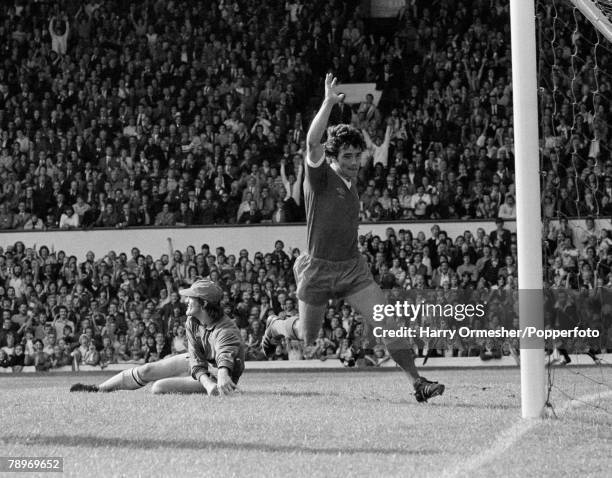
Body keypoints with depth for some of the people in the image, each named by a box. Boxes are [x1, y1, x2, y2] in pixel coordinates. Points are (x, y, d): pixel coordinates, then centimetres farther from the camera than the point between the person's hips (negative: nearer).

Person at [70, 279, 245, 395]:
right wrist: (206, 382, -40)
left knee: (159, 388, -21)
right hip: (196, 364, 7)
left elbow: (225, 357, -53)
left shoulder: (226, 330, -32)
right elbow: (196, 359, -18)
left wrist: (222, 378, -77)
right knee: (146, 371, 3)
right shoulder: (191, 322, -9)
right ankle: (98, 389, 16)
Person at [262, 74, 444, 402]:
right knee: (307, 336, 14)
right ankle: (274, 326, 49)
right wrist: (329, 103, -43)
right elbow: (313, 142, -35)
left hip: (353, 269, 5)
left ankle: (417, 382, -14)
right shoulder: (320, 176, -14)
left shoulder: (351, 181, 7)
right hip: (317, 271, -5)